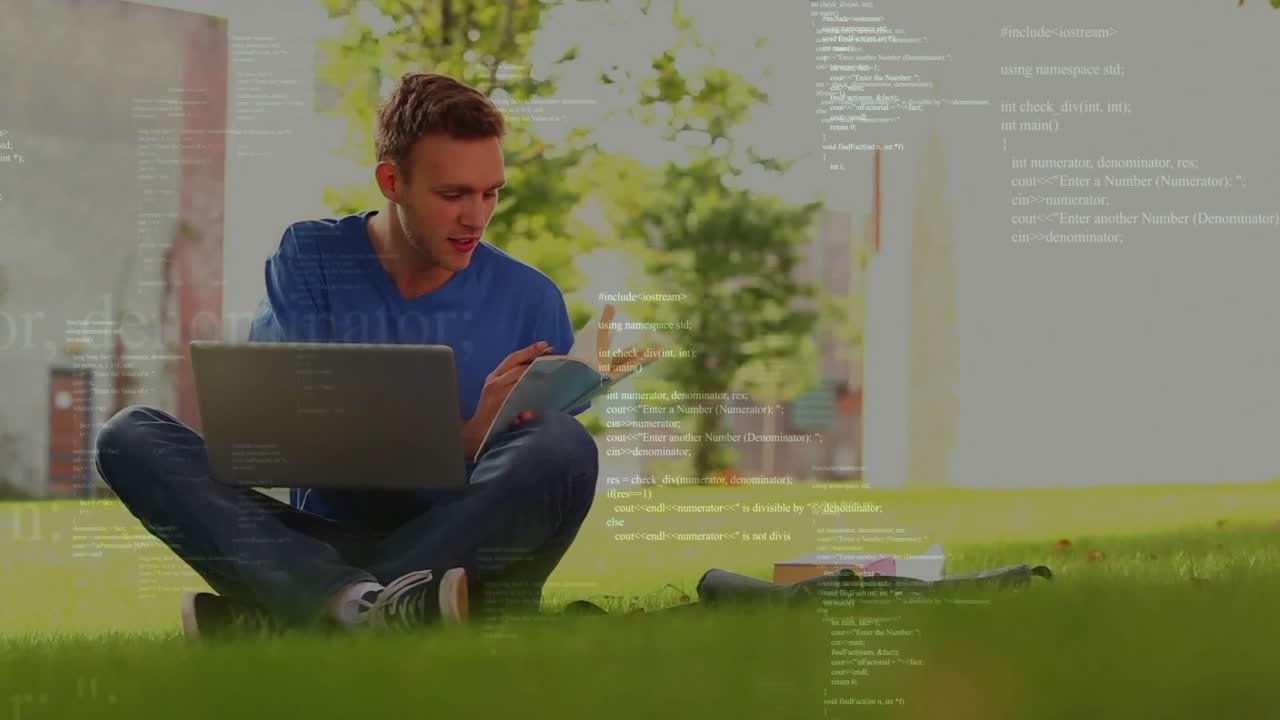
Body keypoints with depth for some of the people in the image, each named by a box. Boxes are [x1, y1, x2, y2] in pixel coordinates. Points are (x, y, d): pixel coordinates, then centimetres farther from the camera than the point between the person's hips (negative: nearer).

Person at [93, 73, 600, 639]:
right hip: (321, 544, 1)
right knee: (131, 437, -19)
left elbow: (555, 472, 8)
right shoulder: (310, 258, 5)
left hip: (465, 554, 0)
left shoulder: (530, 300, 6)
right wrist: (465, 440, -18)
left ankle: (273, 618, -31)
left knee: (564, 444, -29)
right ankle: (361, 604, -44)